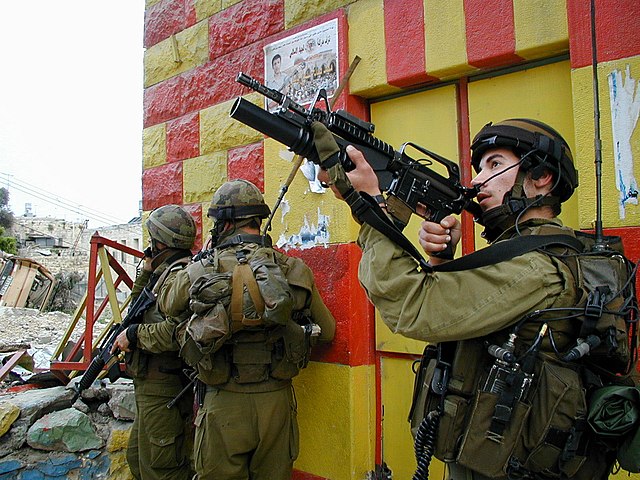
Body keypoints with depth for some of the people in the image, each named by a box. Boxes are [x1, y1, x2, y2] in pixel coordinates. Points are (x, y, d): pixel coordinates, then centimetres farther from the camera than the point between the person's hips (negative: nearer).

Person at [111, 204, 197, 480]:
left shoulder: (180, 274, -19)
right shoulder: (164, 272, 13)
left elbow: (177, 332, -32)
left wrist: (134, 335, -18)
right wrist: (146, 271, 15)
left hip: (164, 389, -11)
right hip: (150, 386, 11)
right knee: (137, 458, 25)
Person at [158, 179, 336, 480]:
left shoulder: (200, 270, -9)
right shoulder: (294, 269, -5)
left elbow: (168, 306, 13)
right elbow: (327, 332, 5)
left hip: (223, 403, -2)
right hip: (276, 401, 2)